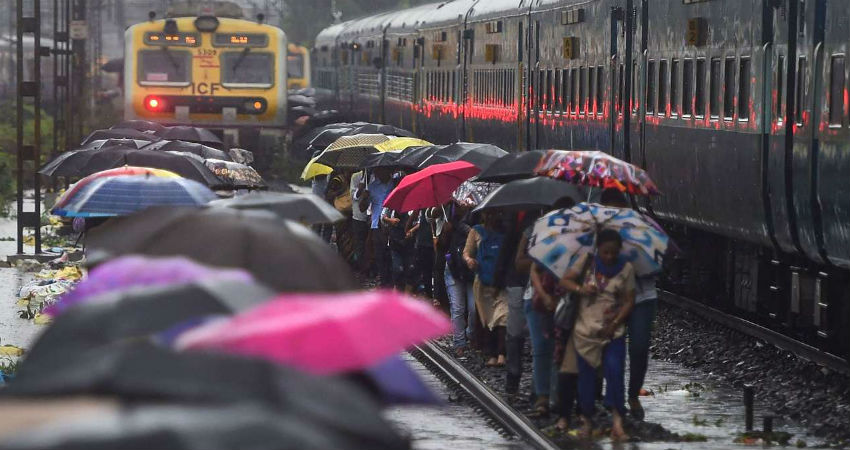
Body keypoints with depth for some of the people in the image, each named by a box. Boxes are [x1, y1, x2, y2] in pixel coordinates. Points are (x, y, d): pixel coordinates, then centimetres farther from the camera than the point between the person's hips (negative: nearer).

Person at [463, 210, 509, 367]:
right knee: (487, 320, 5)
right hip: (483, 282, 1)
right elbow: (467, 251, 5)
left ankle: (501, 354, -18)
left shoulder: (504, 232, 9)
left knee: (503, 317, -16)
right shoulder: (476, 232, 10)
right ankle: (492, 355, 12)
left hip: (502, 283, -1)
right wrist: (469, 259, -18)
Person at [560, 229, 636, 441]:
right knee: (586, 376, 5)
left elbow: (629, 301, 0)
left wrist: (615, 323, -11)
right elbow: (565, 280, 1)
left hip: (613, 331, -1)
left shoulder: (626, 268, 0)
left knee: (615, 372, -13)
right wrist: (581, 289, -19)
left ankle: (617, 422, -12)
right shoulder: (586, 262, 1)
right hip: (586, 330, 1)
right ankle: (587, 421, 18)